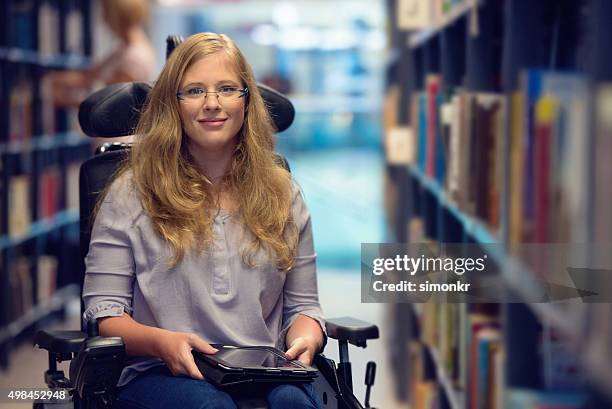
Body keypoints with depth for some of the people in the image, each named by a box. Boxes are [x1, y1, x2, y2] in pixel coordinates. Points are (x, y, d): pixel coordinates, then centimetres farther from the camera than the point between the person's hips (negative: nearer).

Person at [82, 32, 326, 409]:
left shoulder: (281, 193, 17)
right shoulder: (132, 193, 7)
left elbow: (303, 305, 19)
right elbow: (104, 312, 3)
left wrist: (305, 339, -7)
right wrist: (161, 342, -19)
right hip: (159, 374, -3)